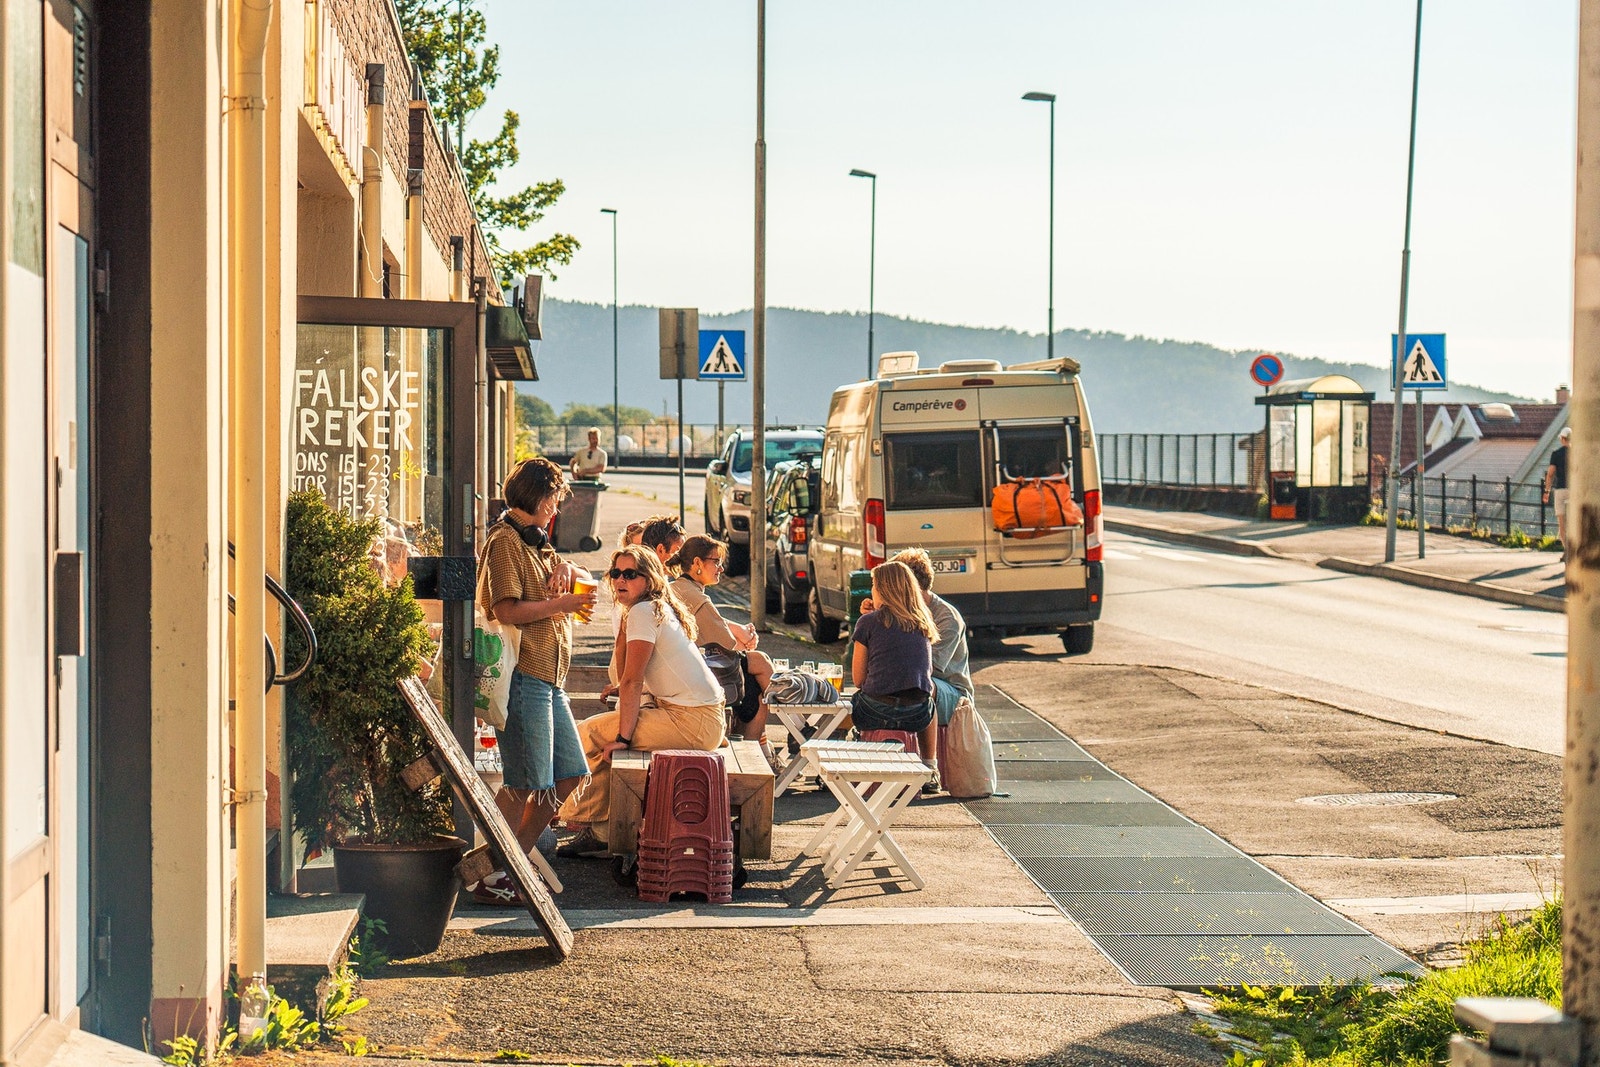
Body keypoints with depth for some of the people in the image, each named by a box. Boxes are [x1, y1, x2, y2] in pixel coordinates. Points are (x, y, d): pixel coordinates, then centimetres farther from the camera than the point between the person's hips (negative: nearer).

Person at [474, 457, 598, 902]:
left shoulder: (535, 542, 23)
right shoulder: (505, 541, -8)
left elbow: (586, 581, 25)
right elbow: (506, 610, -18)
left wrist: (567, 569, 4)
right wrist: (560, 604, -15)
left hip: (549, 678, 10)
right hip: (522, 676, -10)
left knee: (569, 774, 12)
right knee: (525, 783, -9)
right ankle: (491, 878, -2)